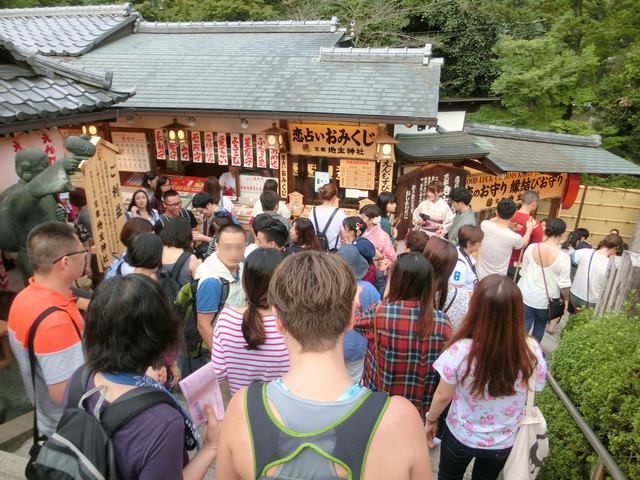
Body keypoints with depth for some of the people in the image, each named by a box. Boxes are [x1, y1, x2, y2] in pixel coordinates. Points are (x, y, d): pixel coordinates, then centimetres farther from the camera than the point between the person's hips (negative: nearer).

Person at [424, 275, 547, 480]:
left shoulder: (461, 351, -34)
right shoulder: (531, 351, -28)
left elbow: (443, 396, -17)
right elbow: (535, 389, -7)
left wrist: (430, 420, 2)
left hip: (461, 436, -2)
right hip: (504, 442, 3)